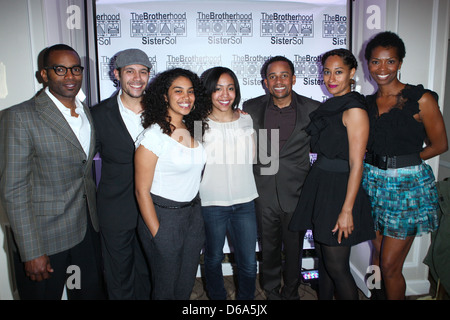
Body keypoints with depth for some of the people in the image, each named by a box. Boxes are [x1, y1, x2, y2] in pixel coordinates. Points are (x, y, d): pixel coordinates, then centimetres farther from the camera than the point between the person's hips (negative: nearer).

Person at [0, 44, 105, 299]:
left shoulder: (88, 113, 6)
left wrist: (95, 218, 10)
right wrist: (32, 253, -16)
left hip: (88, 230, 6)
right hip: (45, 237, -5)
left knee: (92, 292, 19)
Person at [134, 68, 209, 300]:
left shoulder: (193, 129, 4)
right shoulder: (154, 135, -17)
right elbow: (142, 191, -14)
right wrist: (157, 233, -11)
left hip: (194, 213, 6)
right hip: (163, 217, -6)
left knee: (186, 285, 20)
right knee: (166, 289, 14)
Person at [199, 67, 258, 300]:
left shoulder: (247, 120, 5)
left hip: (244, 202, 3)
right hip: (211, 203, -2)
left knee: (249, 264, 7)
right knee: (214, 258, 16)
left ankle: (246, 298, 32)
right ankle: (217, 297, 40)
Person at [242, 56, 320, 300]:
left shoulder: (312, 109, -2)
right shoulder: (252, 108, 1)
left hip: (296, 194, 0)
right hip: (264, 194, 1)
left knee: (294, 250, 15)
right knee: (268, 249, 16)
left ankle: (290, 293, 40)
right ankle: (272, 292, 40)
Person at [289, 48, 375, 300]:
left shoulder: (354, 109, -12)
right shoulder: (329, 106, 14)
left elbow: (356, 164, -16)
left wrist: (347, 210, -19)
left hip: (340, 190, -8)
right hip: (320, 186, 8)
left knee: (337, 267, 0)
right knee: (323, 259, 17)